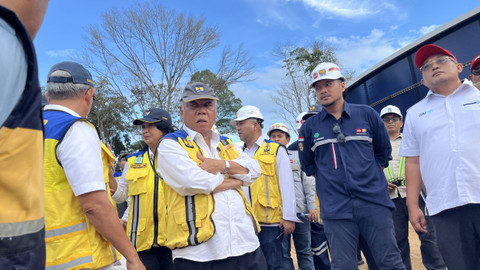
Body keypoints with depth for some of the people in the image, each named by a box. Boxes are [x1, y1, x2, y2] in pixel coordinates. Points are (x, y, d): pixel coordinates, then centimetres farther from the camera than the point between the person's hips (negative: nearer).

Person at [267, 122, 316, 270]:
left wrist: (312, 206, 0)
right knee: (282, 253, 4)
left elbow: (307, 182, 8)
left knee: (304, 251, 8)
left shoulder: (297, 155, 11)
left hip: (300, 210, 0)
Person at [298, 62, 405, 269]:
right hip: (336, 210, 0)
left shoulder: (367, 114, 4)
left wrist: (367, 176, 10)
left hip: (374, 203, 0)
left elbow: (383, 152, 14)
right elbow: (308, 166, 15)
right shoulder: (309, 127, 4)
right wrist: (331, 180, 10)